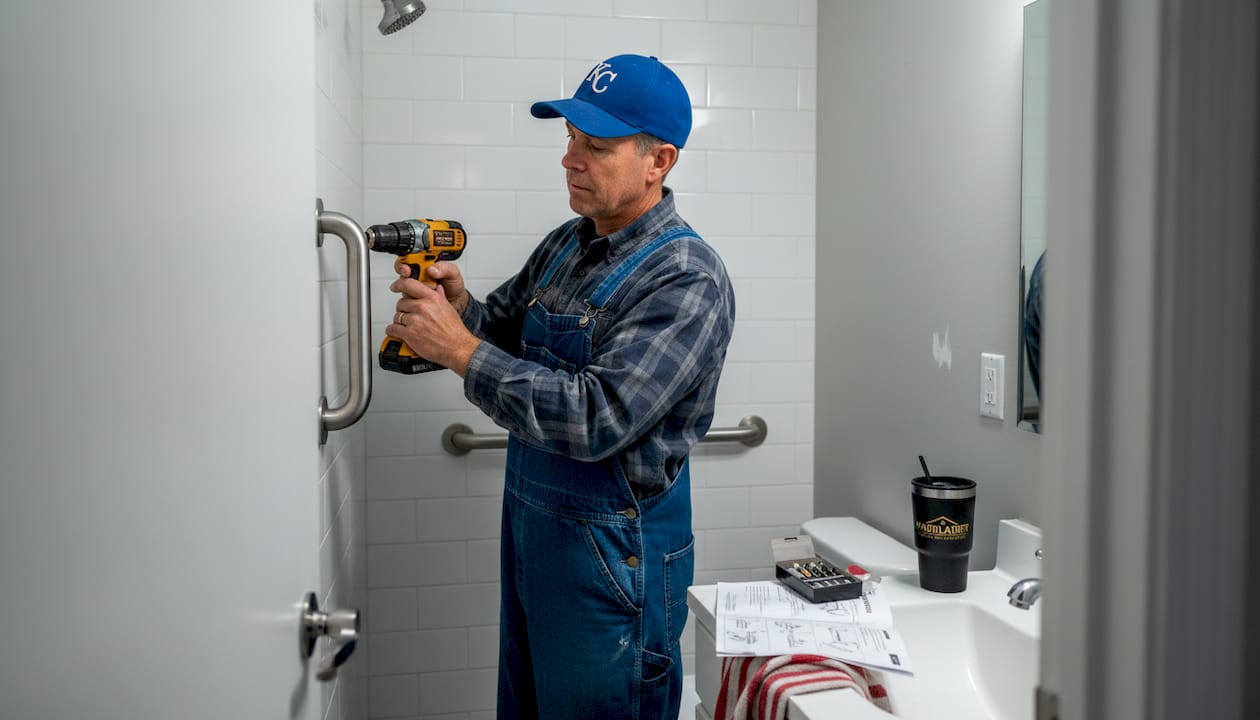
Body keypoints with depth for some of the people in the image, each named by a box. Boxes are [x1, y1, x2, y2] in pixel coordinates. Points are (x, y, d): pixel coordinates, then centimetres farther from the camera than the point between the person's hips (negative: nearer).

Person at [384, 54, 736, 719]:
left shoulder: (687, 280, -20)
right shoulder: (564, 245, 5)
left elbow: (597, 420, -29)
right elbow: (502, 330, 15)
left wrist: (461, 348, -25)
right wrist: (459, 305, -8)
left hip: (612, 553, -8)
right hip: (527, 524, 8)